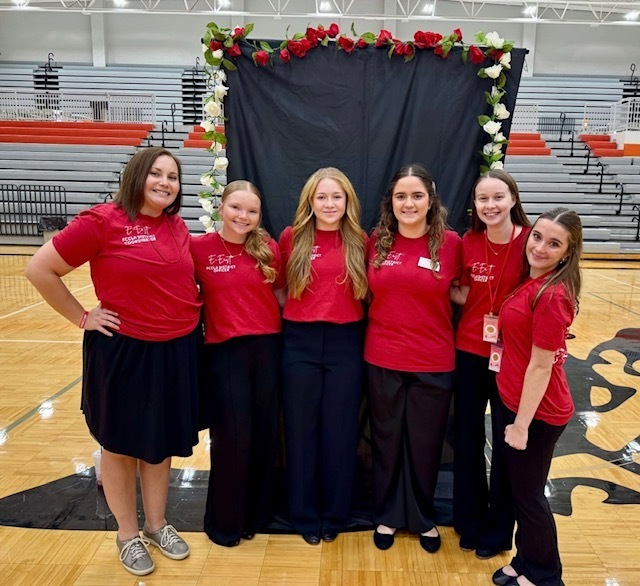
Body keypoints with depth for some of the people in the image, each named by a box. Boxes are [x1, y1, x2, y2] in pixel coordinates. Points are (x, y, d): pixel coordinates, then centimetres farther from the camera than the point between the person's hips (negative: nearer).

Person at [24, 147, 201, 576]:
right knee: (121, 445, 14)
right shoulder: (102, 221, -13)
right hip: (122, 351, -5)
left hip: (177, 349, 5)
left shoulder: (178, 226, 4)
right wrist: (82, 317, -9)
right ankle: (128, 535, 34)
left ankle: (157, 525, 39)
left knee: (162, 442, 18)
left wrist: (190, 310, 6)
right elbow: (39, 270, -9)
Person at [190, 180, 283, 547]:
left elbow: (281, 294, 10)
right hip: (224, 351, -2)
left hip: (268, 347, 3)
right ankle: (224, 520, 26)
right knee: (232, 435, 3)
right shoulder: (199, 247, -5)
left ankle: (256, 513, 34)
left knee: (265, 432, 12)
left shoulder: (269, 248, 2)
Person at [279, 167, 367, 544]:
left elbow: (366, 292, 11)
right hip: (300, 342, 0)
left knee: (340, 430, 9)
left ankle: (335, 514, 28)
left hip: (345, 343, 1)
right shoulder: (292, 237, 1)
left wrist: (346, 312, -3)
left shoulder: (359, 241, 3)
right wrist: (295, 315, -2)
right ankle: (305, 514, 27)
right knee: (301, 429, 8)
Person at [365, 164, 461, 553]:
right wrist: (394, 307, -1)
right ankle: (387, 515, 37)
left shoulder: (450, 242, -6)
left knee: (425, 442, 14)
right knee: (386, 438, 15)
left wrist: (432, 301, -9)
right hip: (383, 359, 2)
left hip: (434, 361, -1)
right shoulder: (377, 241, -1)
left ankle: (424, 518, 37)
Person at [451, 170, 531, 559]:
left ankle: (498, 530, 33)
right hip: (469, 352, 3)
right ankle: (470, 522, 36)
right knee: (467, 438, 14)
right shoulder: (468, 242, -2)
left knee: (506, 444, 12)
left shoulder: (531, 240, -12)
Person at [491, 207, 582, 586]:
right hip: (517, 402, 8)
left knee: (529, 494, 11)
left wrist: (522, 424, -17)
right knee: (521, 488, 22)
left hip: (538, 412, -8)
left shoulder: (552, 295, -24)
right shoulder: (534, 282, 3)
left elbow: (541, 366, -22)